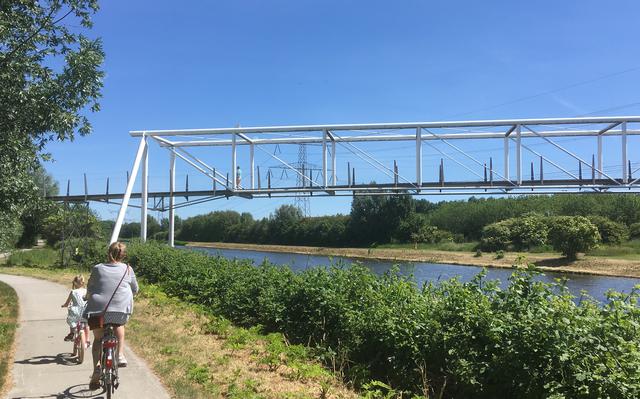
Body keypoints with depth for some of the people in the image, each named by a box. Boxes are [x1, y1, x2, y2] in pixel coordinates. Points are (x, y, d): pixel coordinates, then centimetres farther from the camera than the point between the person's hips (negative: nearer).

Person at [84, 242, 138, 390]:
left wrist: (89, 300, 34)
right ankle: (120, 355, 18)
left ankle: (97, 366, -2)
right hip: (122, 308, 0)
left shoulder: (97, 268, 6)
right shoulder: (127, 269, 6)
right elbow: (135, 290, 17)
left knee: (98, 339, 16)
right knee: (119, 325, 31)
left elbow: (89, 290, 13)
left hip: (98, 308, 0)